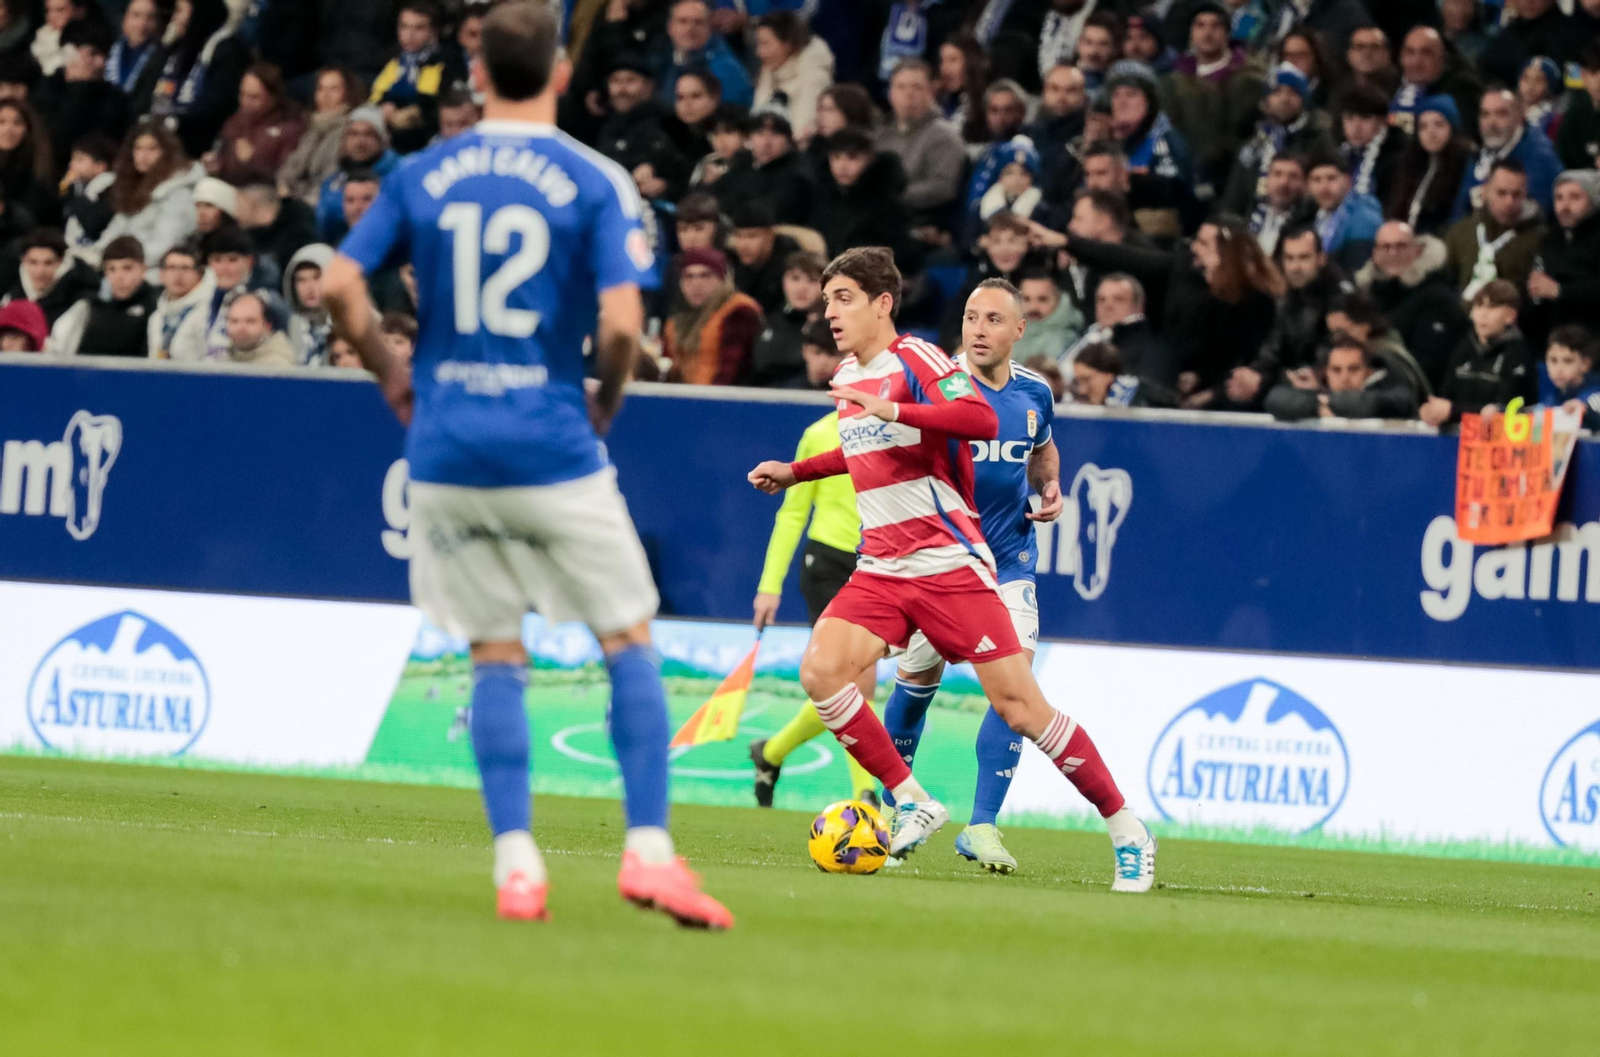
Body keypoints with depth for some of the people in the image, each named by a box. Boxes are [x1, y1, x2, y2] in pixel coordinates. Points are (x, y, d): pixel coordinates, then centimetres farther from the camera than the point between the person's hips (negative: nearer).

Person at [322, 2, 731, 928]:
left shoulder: (423, 175, 5)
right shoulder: (595, 181, -4)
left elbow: (339, 286, 0)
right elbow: (621, 322, -14)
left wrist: (389, 372, 14)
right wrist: (609, 398, 5)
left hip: (445, 449, 3)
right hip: (552, 446, -3)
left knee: (496, 657, 10)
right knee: (630, 641, 7)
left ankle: (515, 861, 1)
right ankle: (649, 850, -2)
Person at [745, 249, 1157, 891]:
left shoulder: (916, 360, -8)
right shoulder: (847, 378, 15)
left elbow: (982, 421, -26)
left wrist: (891, 409, -30)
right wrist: (794, 472, 28)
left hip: (949, 563, -7)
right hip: (881, 568, 7)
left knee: (1019, 706, -10)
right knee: (820, 671, -18)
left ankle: (1127, 833, 3)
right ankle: (911, 804, -6)